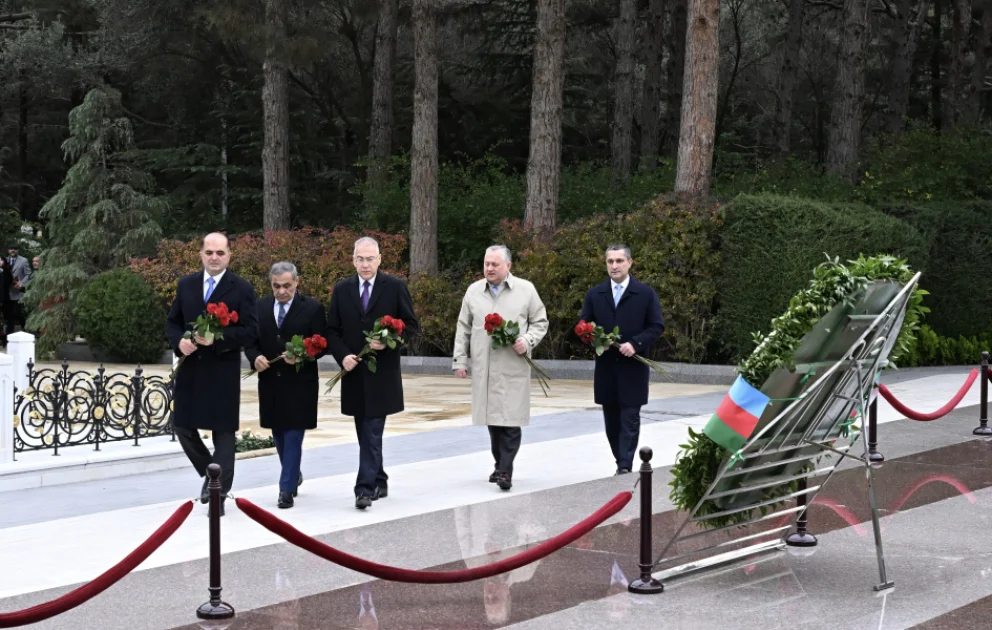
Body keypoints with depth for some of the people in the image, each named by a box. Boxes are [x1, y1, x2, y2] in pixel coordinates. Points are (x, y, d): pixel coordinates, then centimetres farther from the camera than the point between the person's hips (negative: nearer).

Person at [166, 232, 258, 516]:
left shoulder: (242, 289, -4)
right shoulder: (186, 285, 9)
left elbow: (249, 332, -9)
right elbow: (172, 322, 13)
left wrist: (217, 338, -23)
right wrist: (179, 342, -9)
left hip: (223, 372, -4)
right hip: (190, 368, 4)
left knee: (223, 431, 1)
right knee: (183, 426, 7)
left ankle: (219, 494, 8)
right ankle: (211, 474, 30)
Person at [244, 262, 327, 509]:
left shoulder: (313, 308, -5)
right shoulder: (260, 307, 6)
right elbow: (250, 340, 8)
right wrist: (255, 358, -12)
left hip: (300, 383, -4)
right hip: (270, 381, 4)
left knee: (293, 435, -5)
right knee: (278, 434, 15)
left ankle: (287, 488, -1)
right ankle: (294, 475, 37)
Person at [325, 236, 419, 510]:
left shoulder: (395, 287, -1)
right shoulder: (341, 290, 7)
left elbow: (411, 326, 1)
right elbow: (332, 331, 8)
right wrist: (342, 355, -10)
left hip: (382, 374, -4)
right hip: (354, 372, 4)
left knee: (372, 433, -9)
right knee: (367, 433, 12)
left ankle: (366, 488, -11)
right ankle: (379, 482, 24)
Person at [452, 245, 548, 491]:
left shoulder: (525, 289, 2)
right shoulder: (473, 291, 10)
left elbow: (540, 322, 7)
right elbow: (464, 329, 12)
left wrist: (528, 341, -11)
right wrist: (460, 360, 8)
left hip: (514, 367, -3)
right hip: (483, 367, 3)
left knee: (511, 419, -8)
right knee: (492, 417, 7)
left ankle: (505, 471, -8)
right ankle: (500, 465, 19)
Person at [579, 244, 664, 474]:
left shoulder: (646, 293, 0)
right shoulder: (594, 294, 9)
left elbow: (657, 326, -2)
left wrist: (635, 344, -16)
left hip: (633, 366, -3)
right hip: (606, 367, 4)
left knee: (630, 419, -7)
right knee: (612, 421, 8)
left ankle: (625, 466, -9)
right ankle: (622, 464, 18)